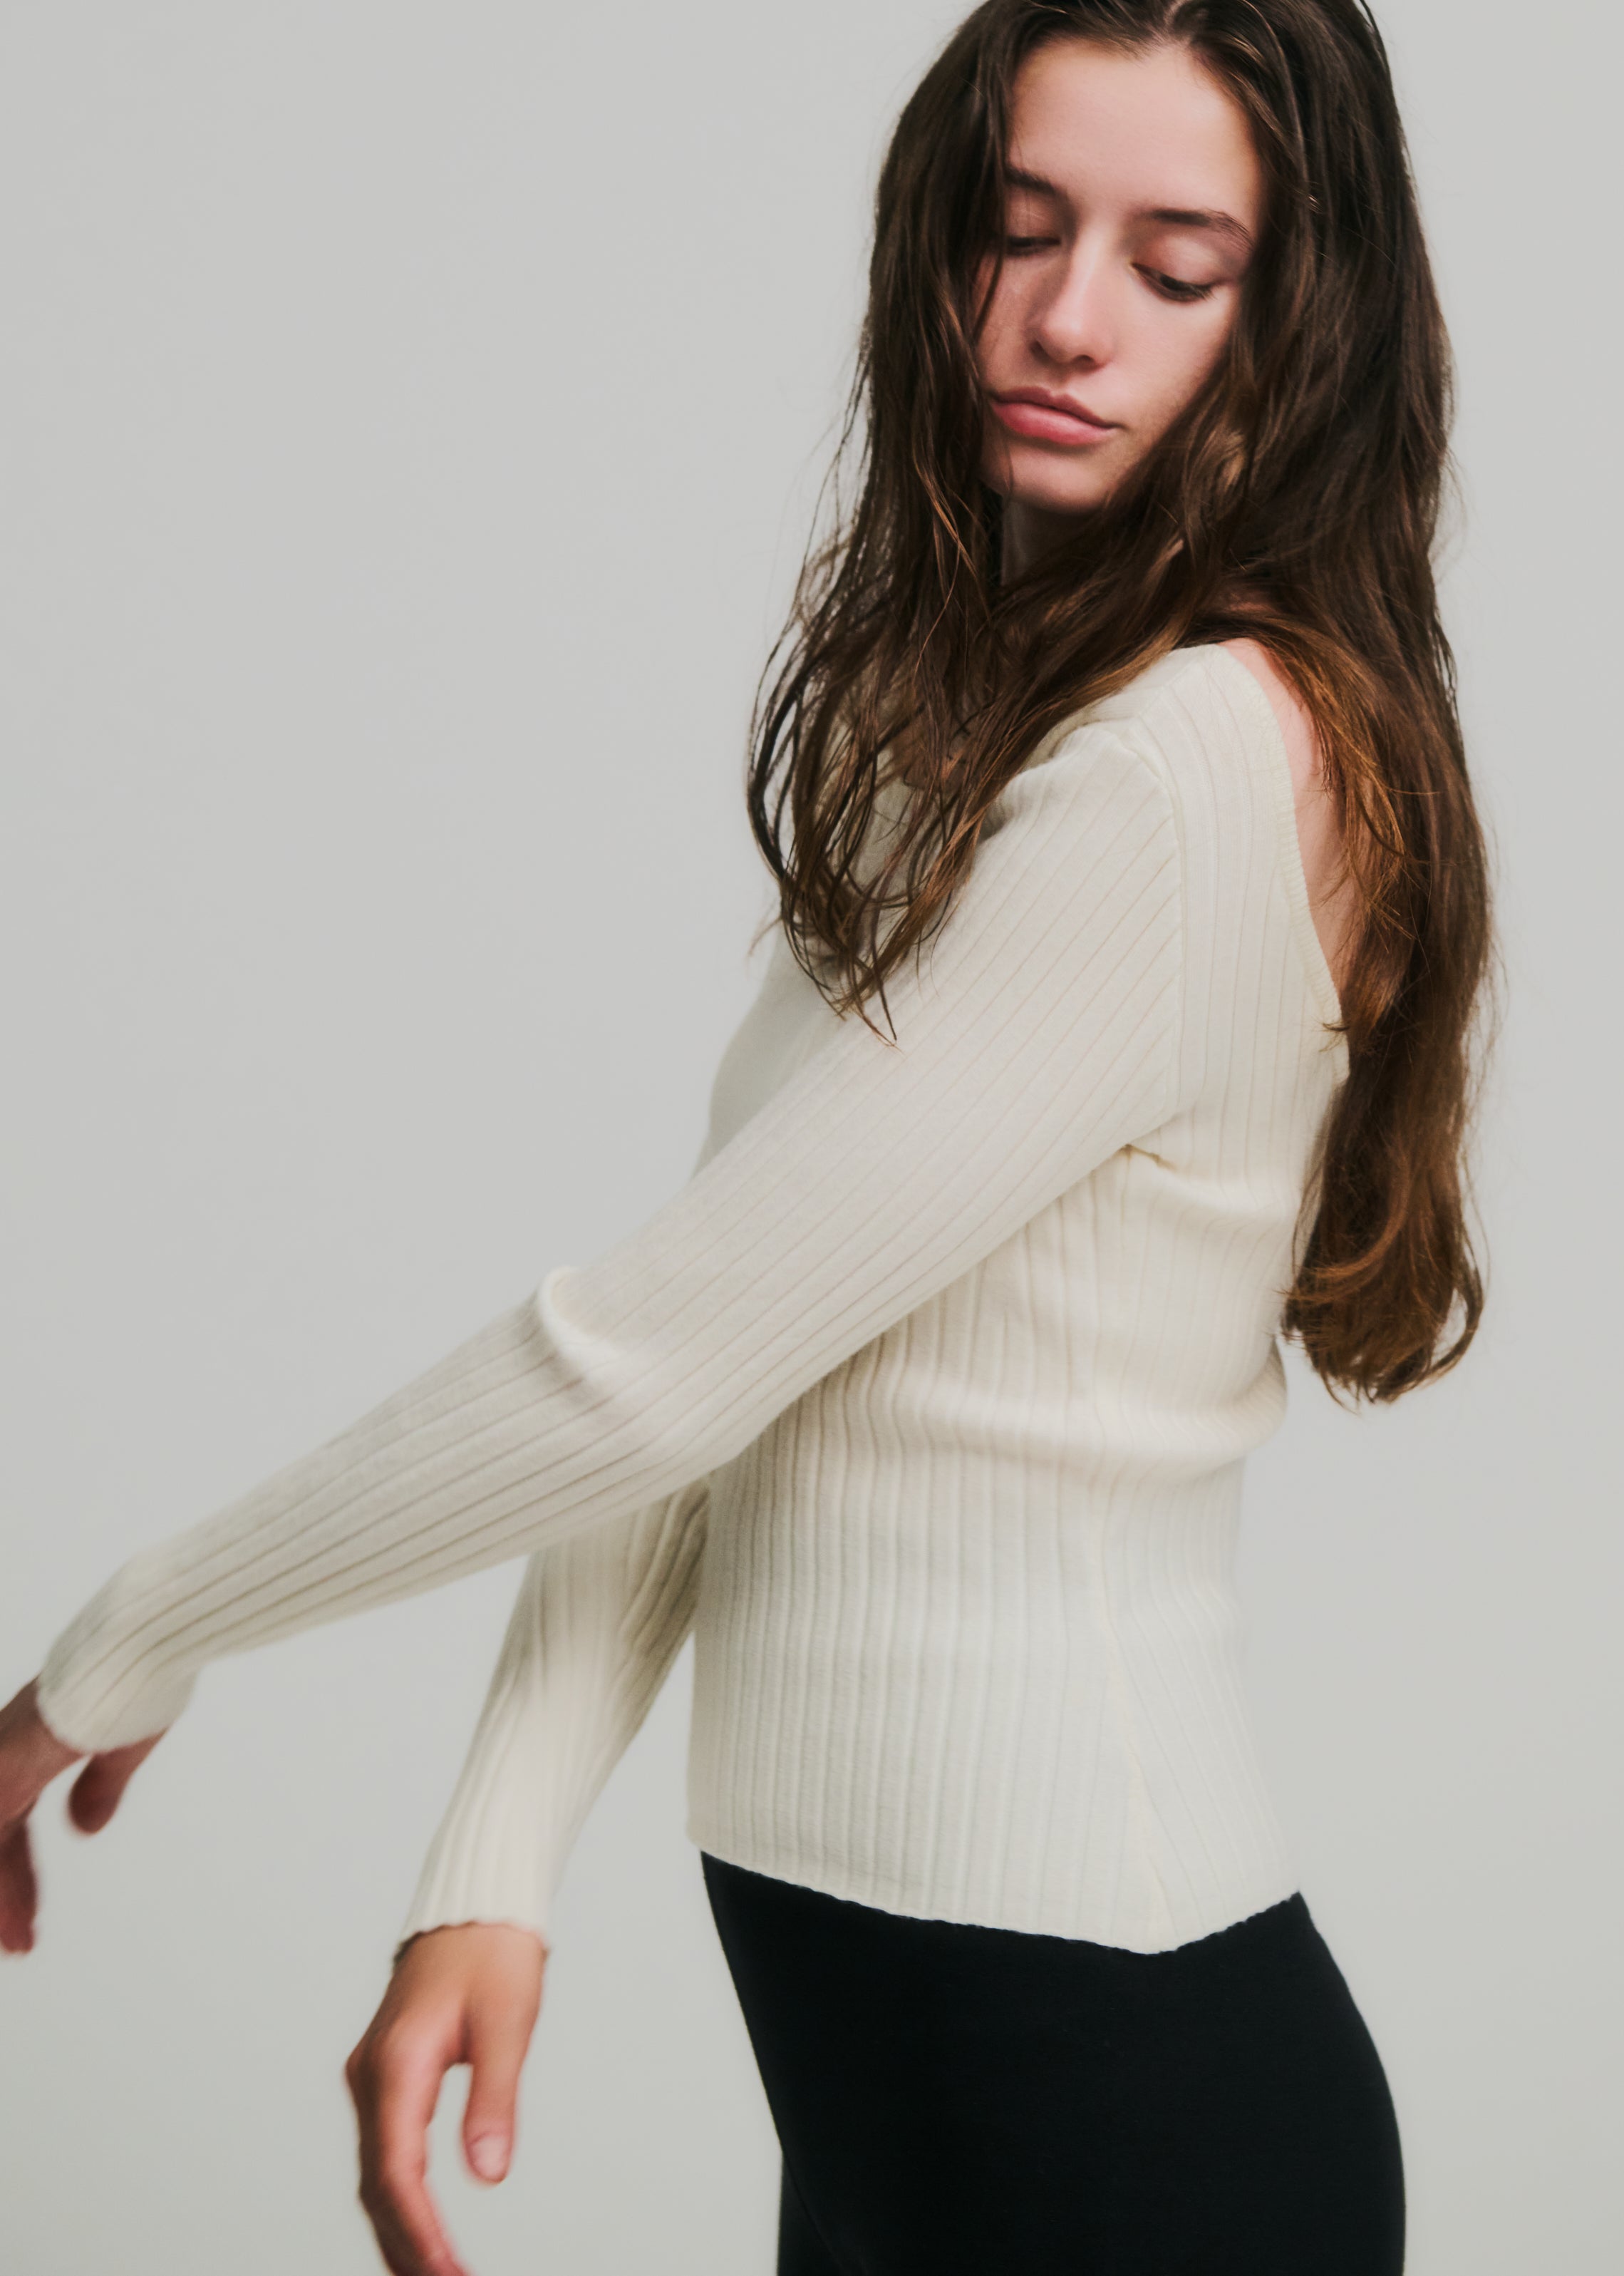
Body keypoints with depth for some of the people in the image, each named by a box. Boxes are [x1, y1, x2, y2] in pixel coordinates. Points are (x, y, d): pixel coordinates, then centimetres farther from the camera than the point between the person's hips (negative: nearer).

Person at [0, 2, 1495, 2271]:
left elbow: (646, 1362, -19)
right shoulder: (955, 739, 11)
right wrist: (489, 1875, -4)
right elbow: (681, 1365, 5)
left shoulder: (1203, 766, -20)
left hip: (1097, 2079, -8)